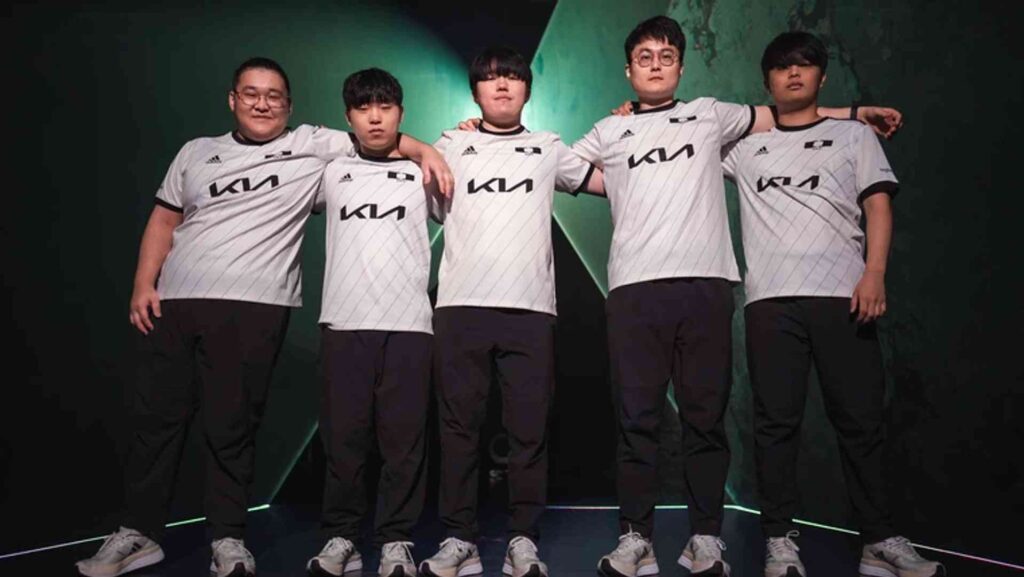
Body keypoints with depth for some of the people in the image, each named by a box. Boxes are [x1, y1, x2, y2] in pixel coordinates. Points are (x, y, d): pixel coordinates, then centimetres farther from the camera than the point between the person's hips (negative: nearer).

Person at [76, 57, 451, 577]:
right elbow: (163, 221, 16)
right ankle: (138, 534, 23)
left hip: (254, 308, -3)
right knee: (156, 418, 8)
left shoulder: (311, 146, 8)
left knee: (231, 426, 0)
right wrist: (143, 285, 6)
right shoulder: (197, 152, 17)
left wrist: (426, 151, -12)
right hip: (173, 303, 4)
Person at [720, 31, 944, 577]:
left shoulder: (854, 134, 18)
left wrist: (874, 273, -6)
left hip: (843, 295, 0)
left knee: (861, 420, 0)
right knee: (776, 421, -2)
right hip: (771, 300, 1)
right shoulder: (745, 145, 20)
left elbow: (878, 206, 8)